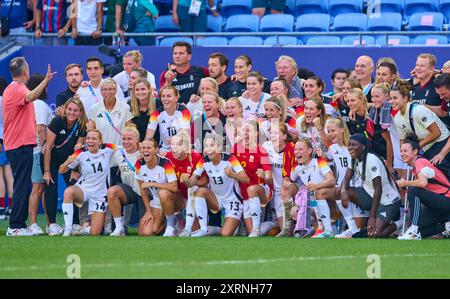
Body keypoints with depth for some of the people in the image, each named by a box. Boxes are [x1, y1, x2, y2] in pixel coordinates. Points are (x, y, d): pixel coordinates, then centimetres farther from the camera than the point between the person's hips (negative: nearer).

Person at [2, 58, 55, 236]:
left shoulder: (10, 90, 19)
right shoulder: (18, 89, -13)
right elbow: (30, 97, -35)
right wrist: (46, 81, -45)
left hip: (13, 146, 10)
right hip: (22, 145, -10)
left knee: (21, 187, 12)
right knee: (22, 186, -10)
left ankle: (17, 225, 13)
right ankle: (16, 226, -12)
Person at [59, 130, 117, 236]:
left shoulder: (108, 150, -8)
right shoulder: (81, 153, -8)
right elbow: (61, 171, -6)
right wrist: (67, 162, -27)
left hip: (100, 194, 0)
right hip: (83, 189, 0)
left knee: (95, 233, -8)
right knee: (68, 192, -38)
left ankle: (84, 229, 30)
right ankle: (68, 229, -27)